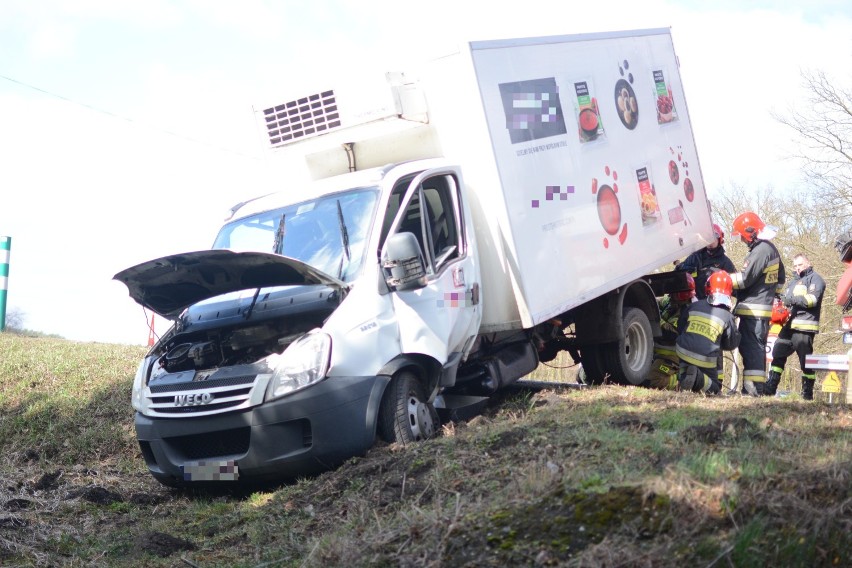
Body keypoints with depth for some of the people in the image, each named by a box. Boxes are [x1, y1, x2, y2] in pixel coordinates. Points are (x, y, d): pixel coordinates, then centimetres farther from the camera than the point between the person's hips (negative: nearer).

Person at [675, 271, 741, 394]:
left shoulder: (693, 306, 5)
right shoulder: (727, 317, -3)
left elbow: (680, 328, 17)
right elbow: (732, 344, 7)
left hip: (683, 353, 3)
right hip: (705, 361, -2)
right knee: (715, 388, 16)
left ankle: (682, 373, -2)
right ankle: (699, 378, -17)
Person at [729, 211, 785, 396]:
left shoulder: (760, 251, -15)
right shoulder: (771, 248, 18)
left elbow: (745, 279, -16)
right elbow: (780, 277, 25)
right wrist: (772, 293, 30)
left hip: (753, 309, -10)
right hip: (764, 307, 10)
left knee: (751, 346, -11)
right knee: (754, 347, 12)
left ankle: (754, 388, -13)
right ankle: (754, 387, 15)